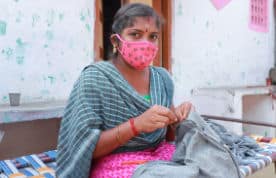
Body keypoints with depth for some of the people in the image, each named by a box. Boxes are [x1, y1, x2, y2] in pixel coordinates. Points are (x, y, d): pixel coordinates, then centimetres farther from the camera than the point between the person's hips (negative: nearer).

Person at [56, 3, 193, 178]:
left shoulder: (163, 78, 4)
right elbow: (85, 147, -16)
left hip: (161, 156, 6)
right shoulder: (95, 78, -12)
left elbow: (166, 134, 12)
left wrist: (177, 119, -10)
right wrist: (136, 125, -28)